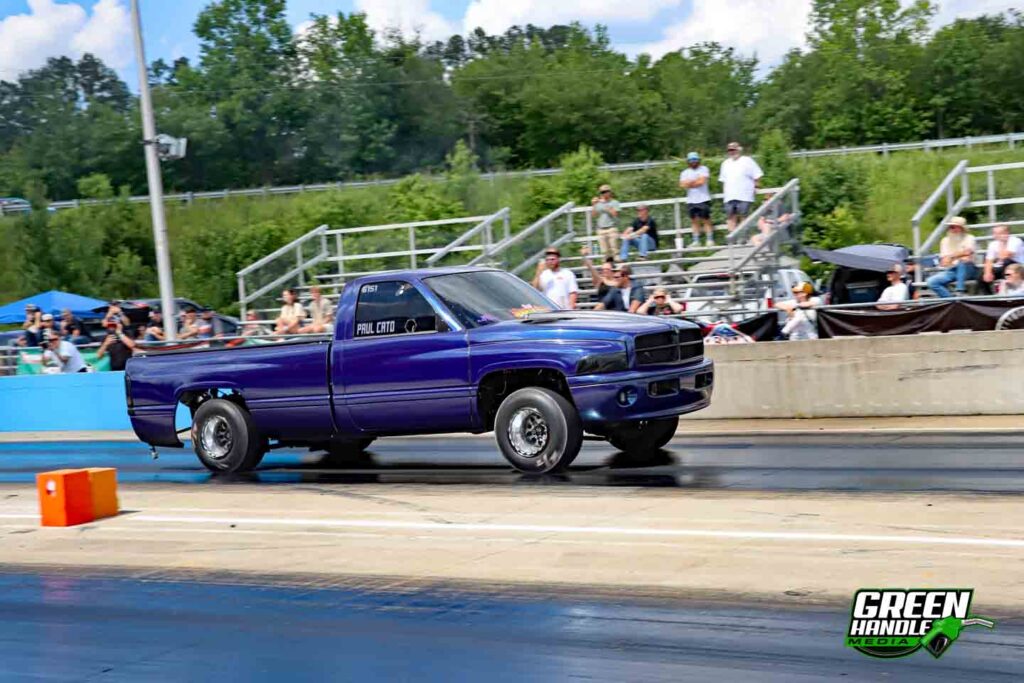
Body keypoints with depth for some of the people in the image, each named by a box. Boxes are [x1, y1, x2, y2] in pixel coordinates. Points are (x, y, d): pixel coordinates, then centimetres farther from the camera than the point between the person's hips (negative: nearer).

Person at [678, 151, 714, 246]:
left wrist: (690, 183, -1)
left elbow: (702, 181, -11)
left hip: (703, 199, -4)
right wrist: (696, 181, -8)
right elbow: (683, 185, -2)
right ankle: (696, 241, 8)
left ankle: (710, 240, -2)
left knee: (706, 220, -3)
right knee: (694, 221, 5)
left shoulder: (703, 169, 3)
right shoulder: (685, 172, 14)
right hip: (691, 200, 4)